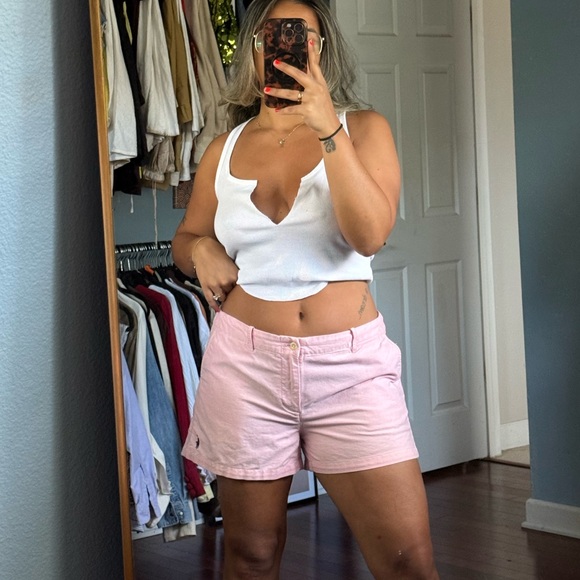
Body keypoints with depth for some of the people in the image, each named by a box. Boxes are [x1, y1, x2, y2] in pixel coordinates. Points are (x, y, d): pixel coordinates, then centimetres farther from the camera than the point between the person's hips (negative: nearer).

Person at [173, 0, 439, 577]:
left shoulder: (362, 128, 1)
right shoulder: (224, 150, 8)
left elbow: (370, 234, -15)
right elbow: (185, 238, 23)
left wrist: (328, 129, -23)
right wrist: (200, 250, -1)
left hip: (350, 364, -1)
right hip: (246, 362, 2)